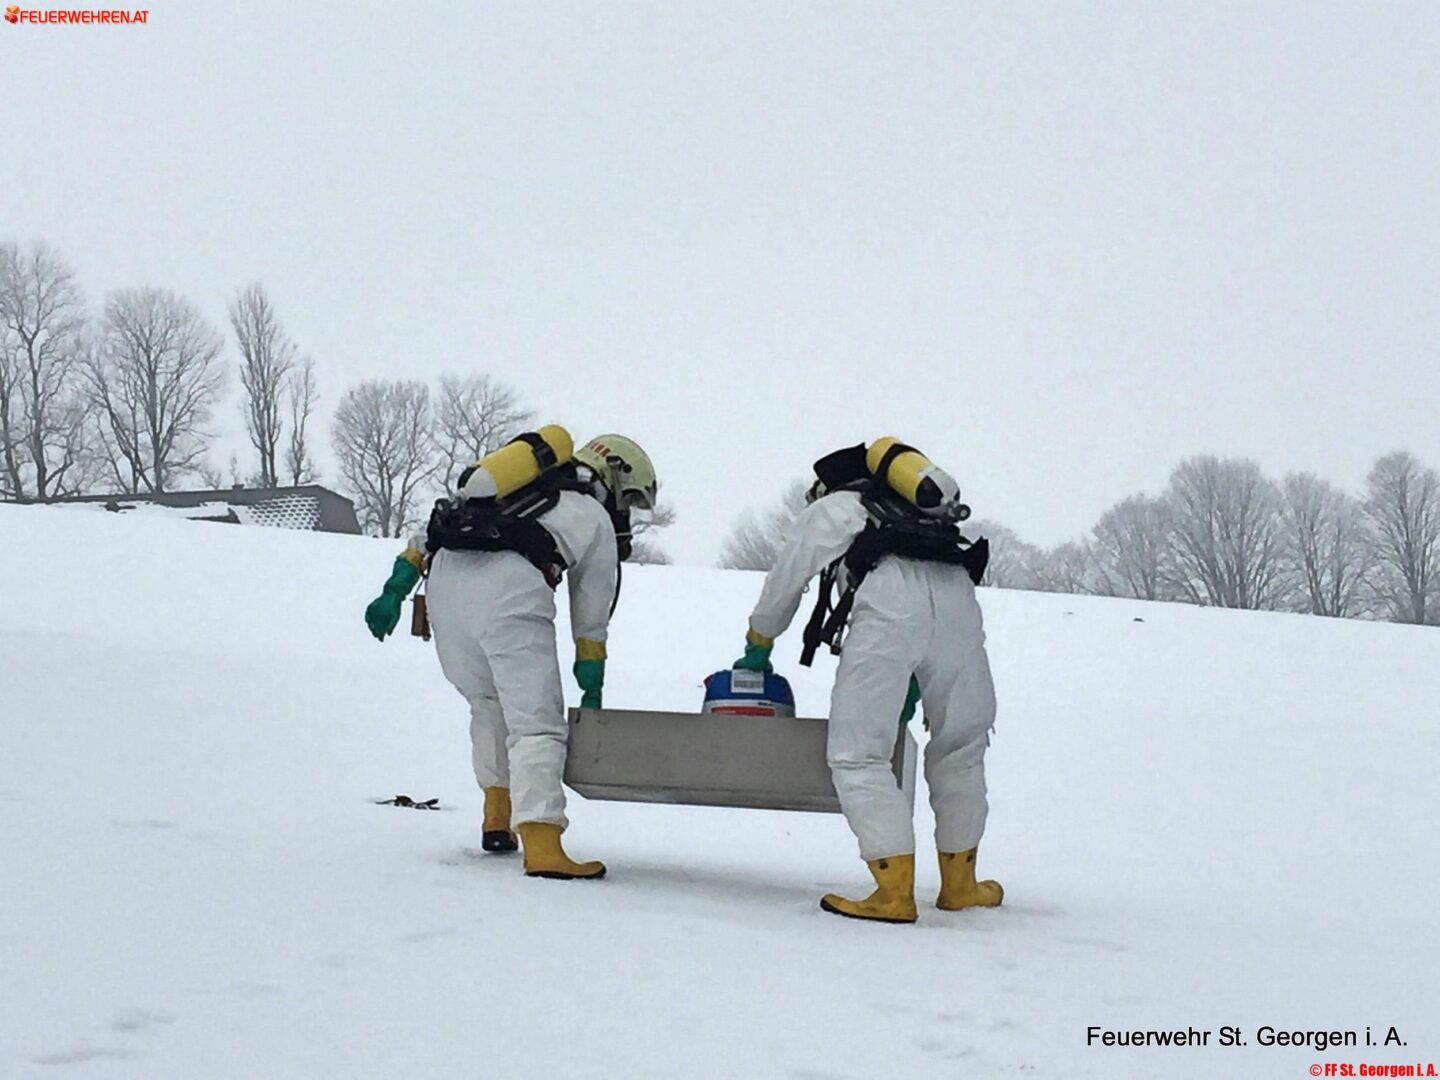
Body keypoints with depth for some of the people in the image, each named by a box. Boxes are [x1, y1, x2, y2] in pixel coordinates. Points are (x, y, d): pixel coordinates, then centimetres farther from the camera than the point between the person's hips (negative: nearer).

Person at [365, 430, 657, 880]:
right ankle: (541, 845, -20)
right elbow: (590, 624, 26)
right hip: (508, 590, -5)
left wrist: (395, 590, 22)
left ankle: (497, 818, 25)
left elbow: (433, 530, 27)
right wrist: (592, 691, 36)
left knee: (487, 703, 25)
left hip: (444, 580, 5)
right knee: (537, 724, -6)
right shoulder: (597, 522, 24)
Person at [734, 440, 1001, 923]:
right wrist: (911, 685, 51)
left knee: (858, 754, -2)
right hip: (956, 592, 5)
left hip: (888, 600, -5)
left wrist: (756, 651, 55)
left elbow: (781, 587, 39)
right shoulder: (906, 506, 42)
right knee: (960, 746, 18)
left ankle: (894, 891, -11)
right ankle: (959, 883, 24)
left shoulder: (823, 512, 30)